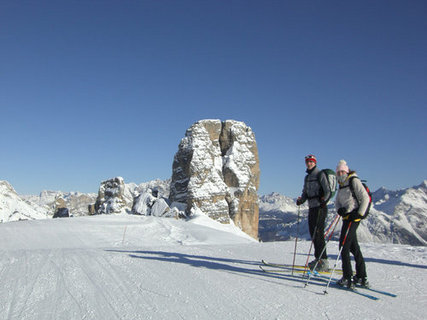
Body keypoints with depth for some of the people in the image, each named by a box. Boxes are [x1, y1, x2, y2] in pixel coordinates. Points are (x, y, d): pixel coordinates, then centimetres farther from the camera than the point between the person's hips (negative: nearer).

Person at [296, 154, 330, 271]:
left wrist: (324, 200, -30)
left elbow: (327, 190, -13)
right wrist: (301, 200, 1)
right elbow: (305, 192, 20)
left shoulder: (320, 174, -6)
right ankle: (318, 258, 19)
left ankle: (323, 262, -8)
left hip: (320, 207, -8)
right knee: (313, 233, 9)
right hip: (311, 207, 8)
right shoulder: (307, 177, 17)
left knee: (318, 233, -11)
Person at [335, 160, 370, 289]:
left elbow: (365, 198, -11)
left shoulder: (354, 181, -7)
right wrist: (339, 209, -6)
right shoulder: (342, 185, 18)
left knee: (344, 246, -10)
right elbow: (337, 201, 15)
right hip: (347, 217, 9)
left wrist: (359, 214, -17)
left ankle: (347, 278, -7)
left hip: (353, 217, -9)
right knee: (353, 246, 13)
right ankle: (362, 277, 21)